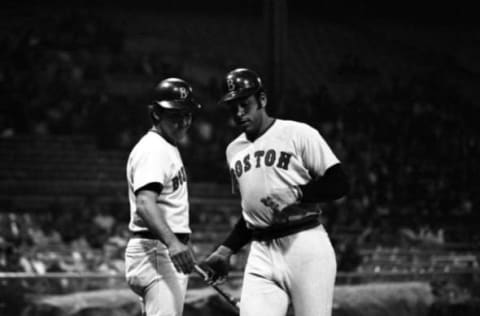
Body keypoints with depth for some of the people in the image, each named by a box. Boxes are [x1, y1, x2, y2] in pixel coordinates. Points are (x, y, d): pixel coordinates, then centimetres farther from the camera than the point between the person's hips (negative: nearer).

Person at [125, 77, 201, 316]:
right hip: (156, 250, -11)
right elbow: (144, 204, -30)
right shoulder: (152, 150, -15)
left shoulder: (168, 148, 18)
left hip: (172, 250, 11)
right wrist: (172, 243, -43)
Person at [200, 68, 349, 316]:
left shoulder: (299, 134, -2)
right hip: (261, 252, 5)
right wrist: (225, 250, 18)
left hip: (305, 245, -5)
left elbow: (339, 184, -6)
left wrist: (296, 194, -17)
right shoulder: (234, 150, 18)